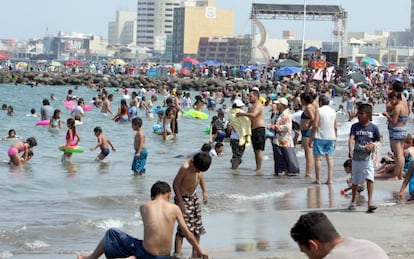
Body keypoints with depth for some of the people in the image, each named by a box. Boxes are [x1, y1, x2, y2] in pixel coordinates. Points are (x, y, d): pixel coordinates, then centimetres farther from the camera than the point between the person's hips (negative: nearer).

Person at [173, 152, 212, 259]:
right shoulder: (185, 167, -27)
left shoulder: (198, 166, -5)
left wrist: (204, 191, 6)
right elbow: (176, 184, -22)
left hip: (193, 196, 8)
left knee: (198, 226, 11)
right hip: (184, 198, -8)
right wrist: (180, 202, -23)